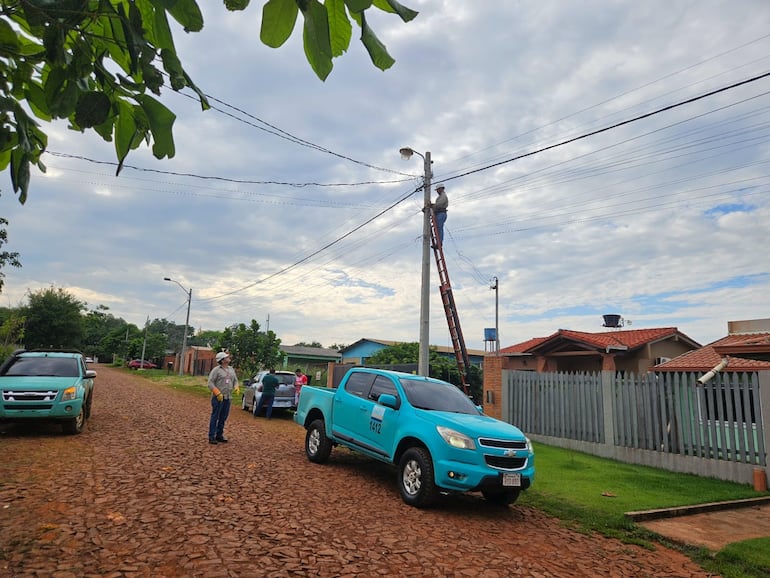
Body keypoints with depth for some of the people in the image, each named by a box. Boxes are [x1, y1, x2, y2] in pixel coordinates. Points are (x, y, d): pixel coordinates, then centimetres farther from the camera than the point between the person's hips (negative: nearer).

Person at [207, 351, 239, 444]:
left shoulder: (231, 369, 14)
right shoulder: (216, 370, -7)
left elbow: (235, 380, 20)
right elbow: (210, 383, -11)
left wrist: (236, 387, 0)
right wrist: (218, 393, -18)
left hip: (228, 398, 6)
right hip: (218, 397, -6)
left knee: (223, 418, 11)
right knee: (215, 417, -2)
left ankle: (219, 435, 21)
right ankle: (212, 437, 3)